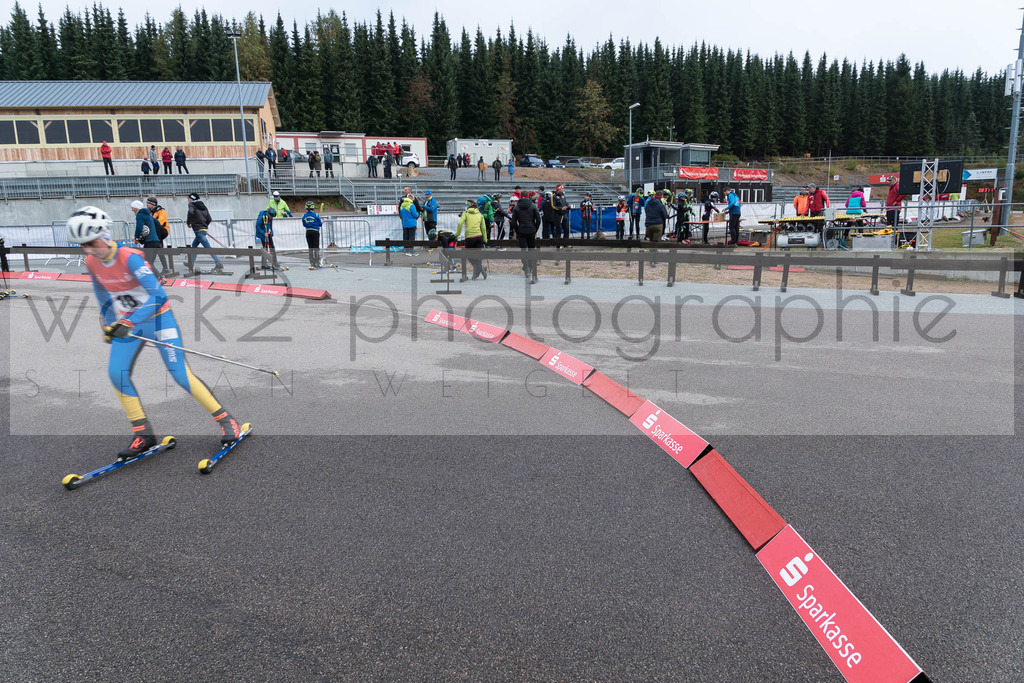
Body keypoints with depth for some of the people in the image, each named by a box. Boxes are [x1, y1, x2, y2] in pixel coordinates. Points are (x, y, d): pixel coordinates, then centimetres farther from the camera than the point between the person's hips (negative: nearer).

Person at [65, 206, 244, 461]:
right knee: (116, 373, -6)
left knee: (180, 373, -12)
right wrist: (110, 324, 17)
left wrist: (128, 323, -36)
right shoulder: (91, 263, -4)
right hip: (126, 323, 7)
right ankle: (143, 434, 5)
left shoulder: (130, 257, -25)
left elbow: (157, 296, -32)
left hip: (157, 317, -6)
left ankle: (226, 420, 0)